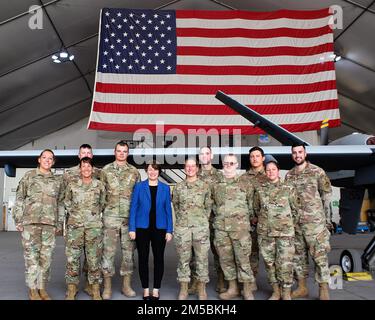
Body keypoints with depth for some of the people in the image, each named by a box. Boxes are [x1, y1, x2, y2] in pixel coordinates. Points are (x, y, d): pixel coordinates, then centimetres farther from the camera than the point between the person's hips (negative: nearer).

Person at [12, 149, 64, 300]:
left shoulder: (57, 180, 13)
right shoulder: (29, 176, 6)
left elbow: (60, 203, 14)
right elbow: (19, 198, 4)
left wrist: (59, 224, 9)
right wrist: (18, 219, -3)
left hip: (50, 223, 3)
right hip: (30, 221, -2)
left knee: (46, 256, 4)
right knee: (31, 255, -1)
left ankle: (42, 288, 15)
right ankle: (32, 290, 8)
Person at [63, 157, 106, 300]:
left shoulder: (99, 185, 4)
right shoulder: (72, 184, 4)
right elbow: (67, 202, 15)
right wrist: (74, 213, 10)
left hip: (94, 225, 0)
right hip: (75, 225, 0)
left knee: (94, 257, 3)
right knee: (72, 257, 2)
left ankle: (95, 290, 13)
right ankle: (72, 289, 14)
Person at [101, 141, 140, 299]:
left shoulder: (134, 171, 9)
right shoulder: (106, 170, 4)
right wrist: (102, 209, -2)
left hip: (130, 217, 2)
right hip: (111, 216, -2)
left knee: (129, 251, 7)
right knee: (108, 251, 0)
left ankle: (127, 285, 19)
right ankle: (107, 287, 11)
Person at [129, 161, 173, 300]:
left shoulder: (165, 188, 4)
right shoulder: (139, 186, 2)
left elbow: (168, 210, 4)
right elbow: (133, 208, 1)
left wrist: (169, 230, -2)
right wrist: (132, 228, -5)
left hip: (159, 228, 1)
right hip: (142, 227, 0)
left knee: (158, 258, 5)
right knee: (143, 258, 5)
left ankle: (156, 289, 18)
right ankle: (145, 289, 19)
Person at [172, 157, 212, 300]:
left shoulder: (204, 186, 4)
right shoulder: (178, 187, 7)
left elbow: (208, 206, 9)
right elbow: (175, 205, 14)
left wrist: (202, 221, 7)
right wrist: (182, 219, 11)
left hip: (201, 227, -1)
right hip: (182, 227, 1)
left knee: (202, 258, 4)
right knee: (183, 258, 6)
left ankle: (202, 289, 16)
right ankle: (183, 289, 17)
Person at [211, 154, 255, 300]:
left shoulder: (244, 183, 3)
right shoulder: (216, 185, 11)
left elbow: (252, 204, 7)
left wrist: (252, 218, 2)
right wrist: (215, 219, 12)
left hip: (240, 226, -3)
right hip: (221, 227, 3)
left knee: (243, 258, -1)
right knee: (225, 258, 8)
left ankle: (247, 289, 12)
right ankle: (232, 288, 22)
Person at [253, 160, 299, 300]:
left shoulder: (289, 189, 0)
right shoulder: (259, 189, 5)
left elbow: (295, 209, 7)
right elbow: (256, 208, 16)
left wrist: (288, 224, 10)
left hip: (285, 232, -2)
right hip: (265, 232, 2)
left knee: (285, 263, -3)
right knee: (269, 262, 8)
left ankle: (286, 294, 12)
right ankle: (276, 292, 22)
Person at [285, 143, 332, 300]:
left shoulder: (318, 172, -2)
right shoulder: (289, 175, 9)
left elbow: (327, 196, -1)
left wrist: (327, 218, -4)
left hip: (315, 221, -4)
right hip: (295, 222, 5)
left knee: (320, 255, -3)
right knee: (299, 255, 11)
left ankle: (324, 290, 7)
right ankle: (302, 288, 23)